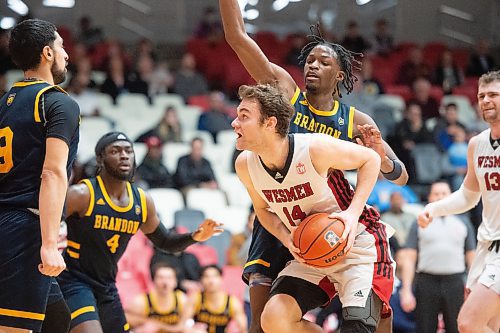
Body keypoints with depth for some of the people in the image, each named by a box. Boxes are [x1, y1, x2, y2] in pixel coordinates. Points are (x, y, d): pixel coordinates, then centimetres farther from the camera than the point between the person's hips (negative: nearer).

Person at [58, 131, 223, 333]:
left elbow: (165, 242, 16)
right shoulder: (82, 195, -17)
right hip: (73, 283, -7)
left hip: (106, 288, 8)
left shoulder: (142, 202, 3)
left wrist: (195, 237, -2)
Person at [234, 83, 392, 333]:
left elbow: (370, 159, -10)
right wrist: (286, 239, -10)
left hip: (357, 247, -5)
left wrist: (353, 213, -22)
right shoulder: (245, 165, -8)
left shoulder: (314, 148, -25)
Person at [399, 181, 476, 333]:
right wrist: (406, 291, -5)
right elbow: (408, 259, 5)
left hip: (455, 284, 1)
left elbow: (472, 258, 14)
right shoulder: (419, 224, 11)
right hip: (427, 283, -1)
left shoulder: (463, 224, 16)